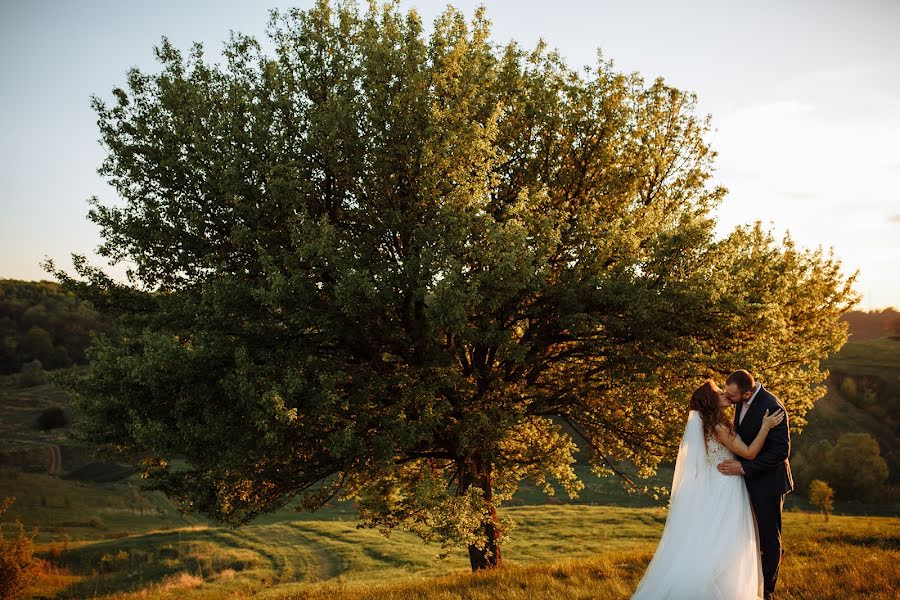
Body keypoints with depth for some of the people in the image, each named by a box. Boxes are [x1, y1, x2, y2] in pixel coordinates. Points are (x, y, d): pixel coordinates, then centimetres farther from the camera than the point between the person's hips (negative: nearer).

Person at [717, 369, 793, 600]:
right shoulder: (742, 402, 0)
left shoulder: (772, 407, -25)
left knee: (769, 537, 7)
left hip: (767, 481, -7)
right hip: (747, 479, 7)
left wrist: (744, 467, -26)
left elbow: (781, 451, -25)